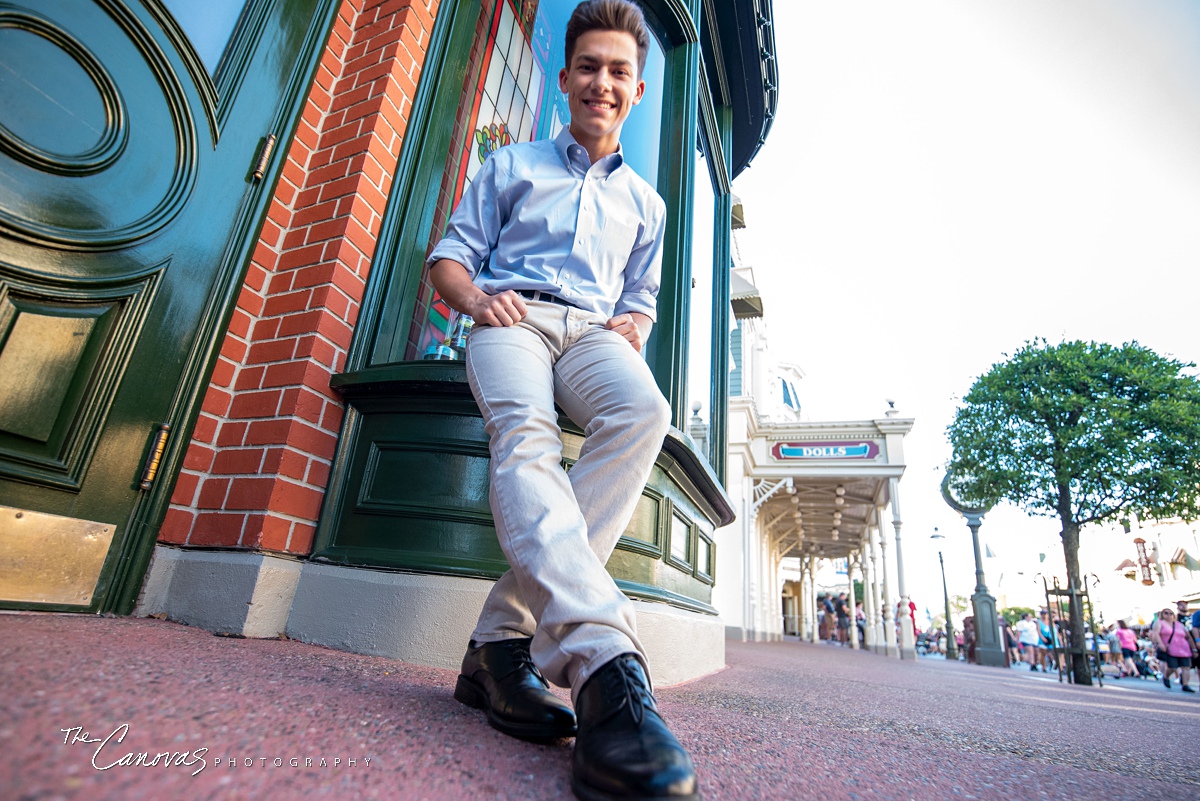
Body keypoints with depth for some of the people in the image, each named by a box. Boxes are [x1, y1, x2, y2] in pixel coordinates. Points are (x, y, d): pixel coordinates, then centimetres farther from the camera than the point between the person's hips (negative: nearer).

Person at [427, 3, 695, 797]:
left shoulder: (645, 202, 30)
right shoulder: (511, 165, 24)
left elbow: (640, 300, 28)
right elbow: (451, 253, 17)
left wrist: (632, 329, 3)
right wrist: (476, 298, -6)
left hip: (593, 332, 2)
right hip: (512, 319, -1)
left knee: (644, 410, -35)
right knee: (526, 433, -37)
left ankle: (505, 638, -35)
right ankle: (604, 661, -52)